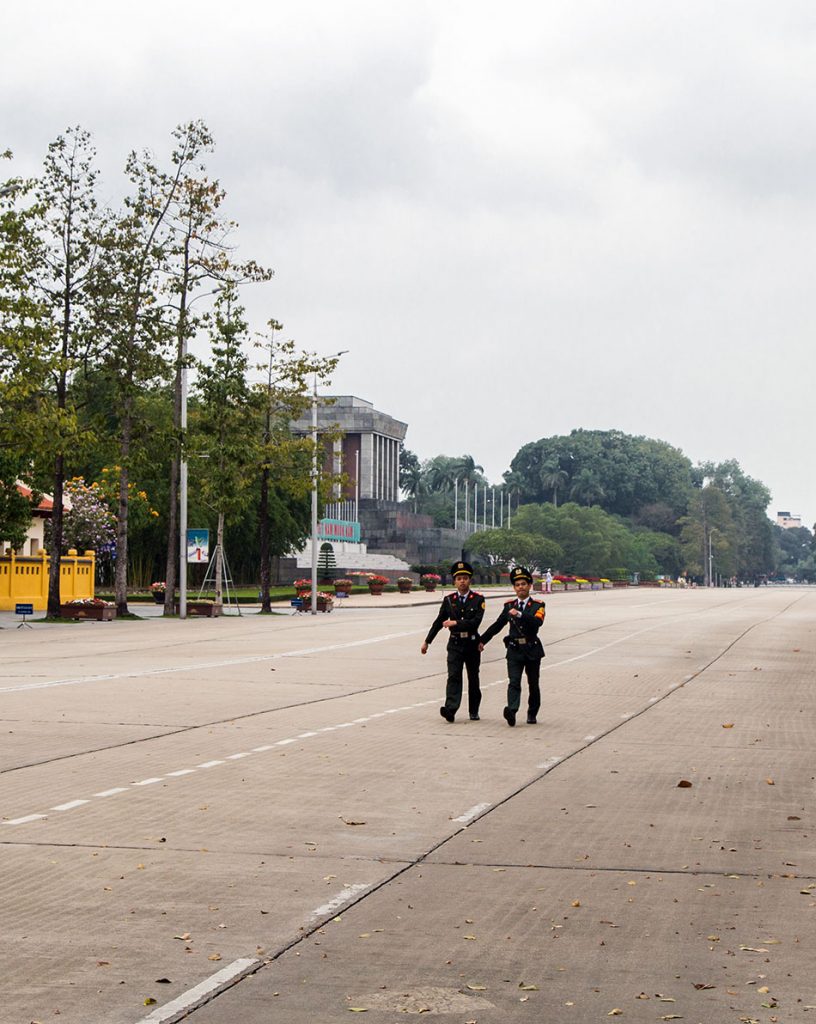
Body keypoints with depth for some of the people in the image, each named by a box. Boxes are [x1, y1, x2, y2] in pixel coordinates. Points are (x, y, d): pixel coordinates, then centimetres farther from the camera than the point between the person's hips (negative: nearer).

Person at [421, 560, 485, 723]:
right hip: (455, 644, 1)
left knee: (473, 678, 10)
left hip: (472, 644, -1)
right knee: (453, 677, -12)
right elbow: (439, 622, 12)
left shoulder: (478, 599, -2)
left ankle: (474, 711, 23)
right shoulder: (448, 600, 5)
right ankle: (450, 709, -24)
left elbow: (476, 622, -14)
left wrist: (456, 623, -19)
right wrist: (427, 641, 13)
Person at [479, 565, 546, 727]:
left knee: (533, 684, 10)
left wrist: (520, 614, -34)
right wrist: (482, 640, 19)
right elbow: (497, 625, 18)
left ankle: (532, 714, 25)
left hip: (532, 651, -1)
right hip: (514, 650, 1)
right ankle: (512, 711, -32)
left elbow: (537, 622, -21)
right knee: (514, 682, -15)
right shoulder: (509, 605, 9)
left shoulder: (538, 605, 0)